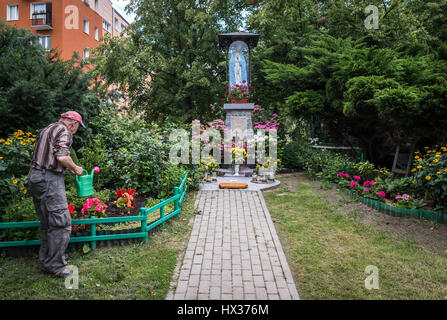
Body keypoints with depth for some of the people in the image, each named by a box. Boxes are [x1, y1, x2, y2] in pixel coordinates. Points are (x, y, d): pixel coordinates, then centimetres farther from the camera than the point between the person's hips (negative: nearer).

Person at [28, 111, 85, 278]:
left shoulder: (46, 130, 22)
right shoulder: (64, 131, -8)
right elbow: (62, 157, -20)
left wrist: (68, 167, 20)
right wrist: (75, 168, -4)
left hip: (35, 176, 10)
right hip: (49, 179, -10)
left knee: (47, 223, 16)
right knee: (61, 222, -6)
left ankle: (45, 262, 25)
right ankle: (56, 266, -2)